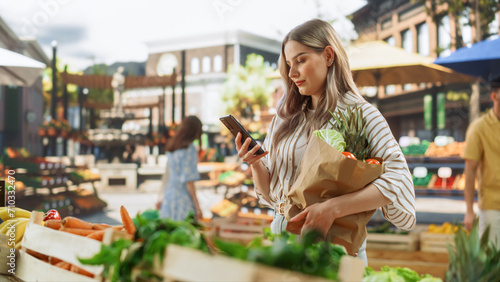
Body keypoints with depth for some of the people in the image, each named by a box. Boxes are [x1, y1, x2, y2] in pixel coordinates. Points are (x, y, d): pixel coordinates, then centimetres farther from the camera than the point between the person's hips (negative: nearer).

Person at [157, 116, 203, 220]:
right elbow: (189, 181, -18)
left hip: (169, 196, 8)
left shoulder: (172, 147, 8)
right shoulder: (189, 149, -16)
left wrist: (161, 197, 22)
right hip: (183, 198, -8)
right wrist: (197, 207, -13)